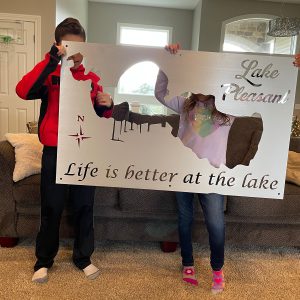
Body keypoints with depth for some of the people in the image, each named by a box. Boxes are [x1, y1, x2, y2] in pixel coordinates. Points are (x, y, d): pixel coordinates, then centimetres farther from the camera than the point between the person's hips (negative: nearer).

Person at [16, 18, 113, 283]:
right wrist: (52, 58, -25)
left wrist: (107, 106, -10)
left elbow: (99, 116, 12)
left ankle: (83, 257, 29)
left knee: (84, 207, 11)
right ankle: (44, 260, 29)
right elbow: (23, 91, -22)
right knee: (51, 208, 9)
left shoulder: (93, 78, 7)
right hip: (54, 152, -2)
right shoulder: (51, 75, -2)